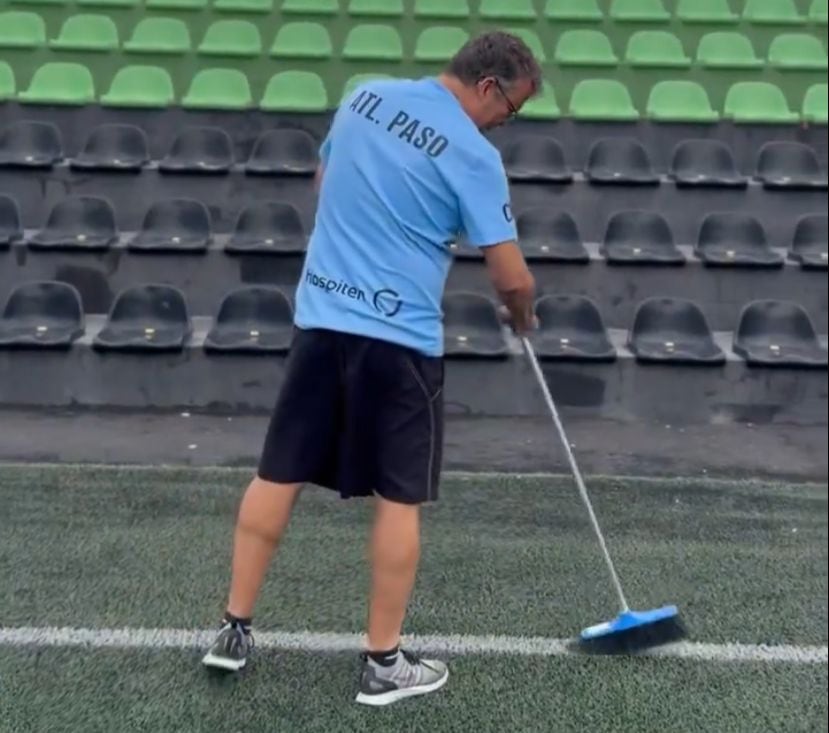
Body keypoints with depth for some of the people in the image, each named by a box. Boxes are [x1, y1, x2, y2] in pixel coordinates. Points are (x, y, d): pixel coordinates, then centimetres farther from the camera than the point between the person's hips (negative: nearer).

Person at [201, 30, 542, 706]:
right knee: (398, 498, 6)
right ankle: (384, 663, 15)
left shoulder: (365, 98, 7)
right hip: (399, 337, -6)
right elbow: (512, 279, -11)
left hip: (320, 316, 6)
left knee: (279, 474, 12)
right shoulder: (473, 155, -11)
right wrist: (523, 316, 11)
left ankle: (235, 630, 23)